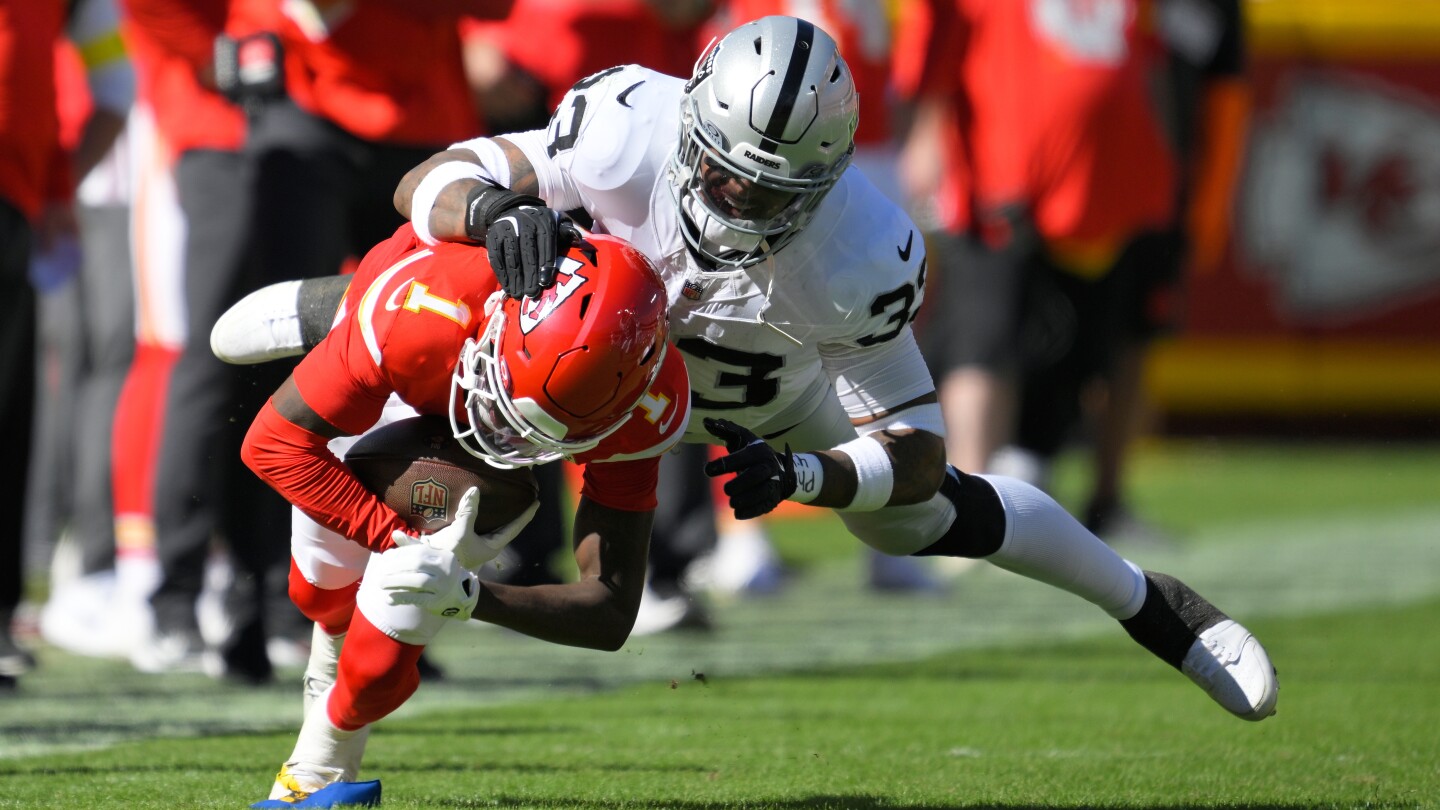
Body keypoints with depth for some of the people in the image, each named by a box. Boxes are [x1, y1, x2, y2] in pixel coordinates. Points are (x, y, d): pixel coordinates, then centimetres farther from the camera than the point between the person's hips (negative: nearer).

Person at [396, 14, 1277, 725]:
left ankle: (1148, 604, 37)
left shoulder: (860, 260, -41)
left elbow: (912, 457, -31)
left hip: (788, 397, -1)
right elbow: (428, 184, -36)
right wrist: (497, 211, -59)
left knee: (925, 516, 13)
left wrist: (799, 475, -50)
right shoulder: (625, 131, -42)